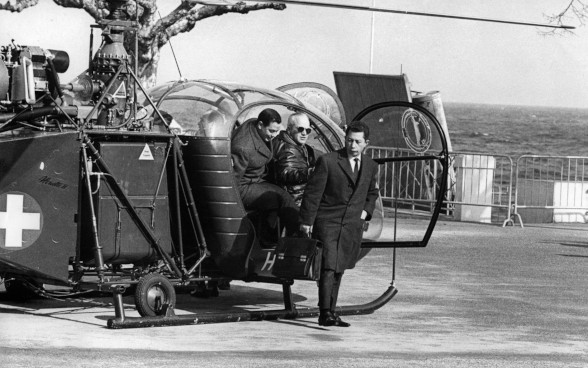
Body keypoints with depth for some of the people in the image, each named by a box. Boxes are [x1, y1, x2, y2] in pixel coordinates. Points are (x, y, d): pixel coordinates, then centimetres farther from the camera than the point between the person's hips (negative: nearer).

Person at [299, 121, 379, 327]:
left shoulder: (371, 166, 9)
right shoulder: (327, 161, -8)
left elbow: (372, 193, 28)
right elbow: (313, 192, -5)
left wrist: (366, 211, 11)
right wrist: (306, 221, -5)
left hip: (352, 225, 5)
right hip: (328, 222, -5)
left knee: (338, 270, 11)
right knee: (329, 267, -15)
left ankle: (331, 312, 18)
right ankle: (325, 313, -18)